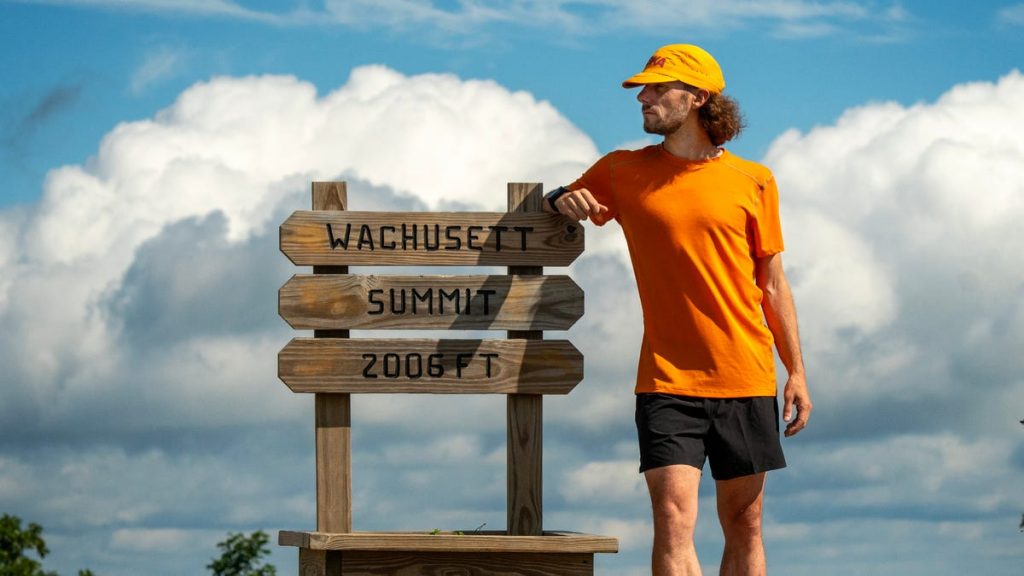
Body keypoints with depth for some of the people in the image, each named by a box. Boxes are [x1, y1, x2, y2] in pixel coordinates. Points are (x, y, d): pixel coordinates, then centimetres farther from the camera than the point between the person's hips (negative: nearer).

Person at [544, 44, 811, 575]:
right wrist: (563, 200, -2)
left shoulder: (753, 182, 6)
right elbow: (558, 203, 23)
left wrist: (796, 372, 6)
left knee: (744, 526, 7)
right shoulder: (623, 172, 8)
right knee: (674, 519, -15)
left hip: (746, 379, 1)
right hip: (667, 379, -1)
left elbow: (773, 284, 10)